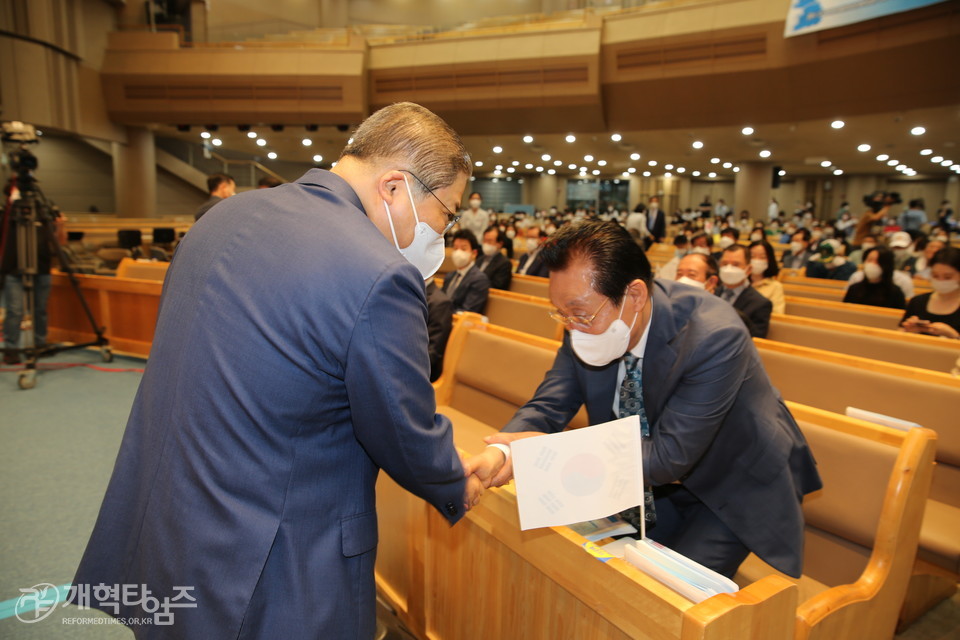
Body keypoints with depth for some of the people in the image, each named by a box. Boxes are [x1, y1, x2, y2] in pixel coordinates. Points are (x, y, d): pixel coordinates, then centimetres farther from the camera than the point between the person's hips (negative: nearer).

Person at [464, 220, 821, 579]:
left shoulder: (715, 338, -34)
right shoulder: (587, 326, -18)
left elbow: (669, 458, -33)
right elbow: (548, 407, -13)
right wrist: (497, 452, -35)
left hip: (740, 487, -4)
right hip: (664, 483, 5)